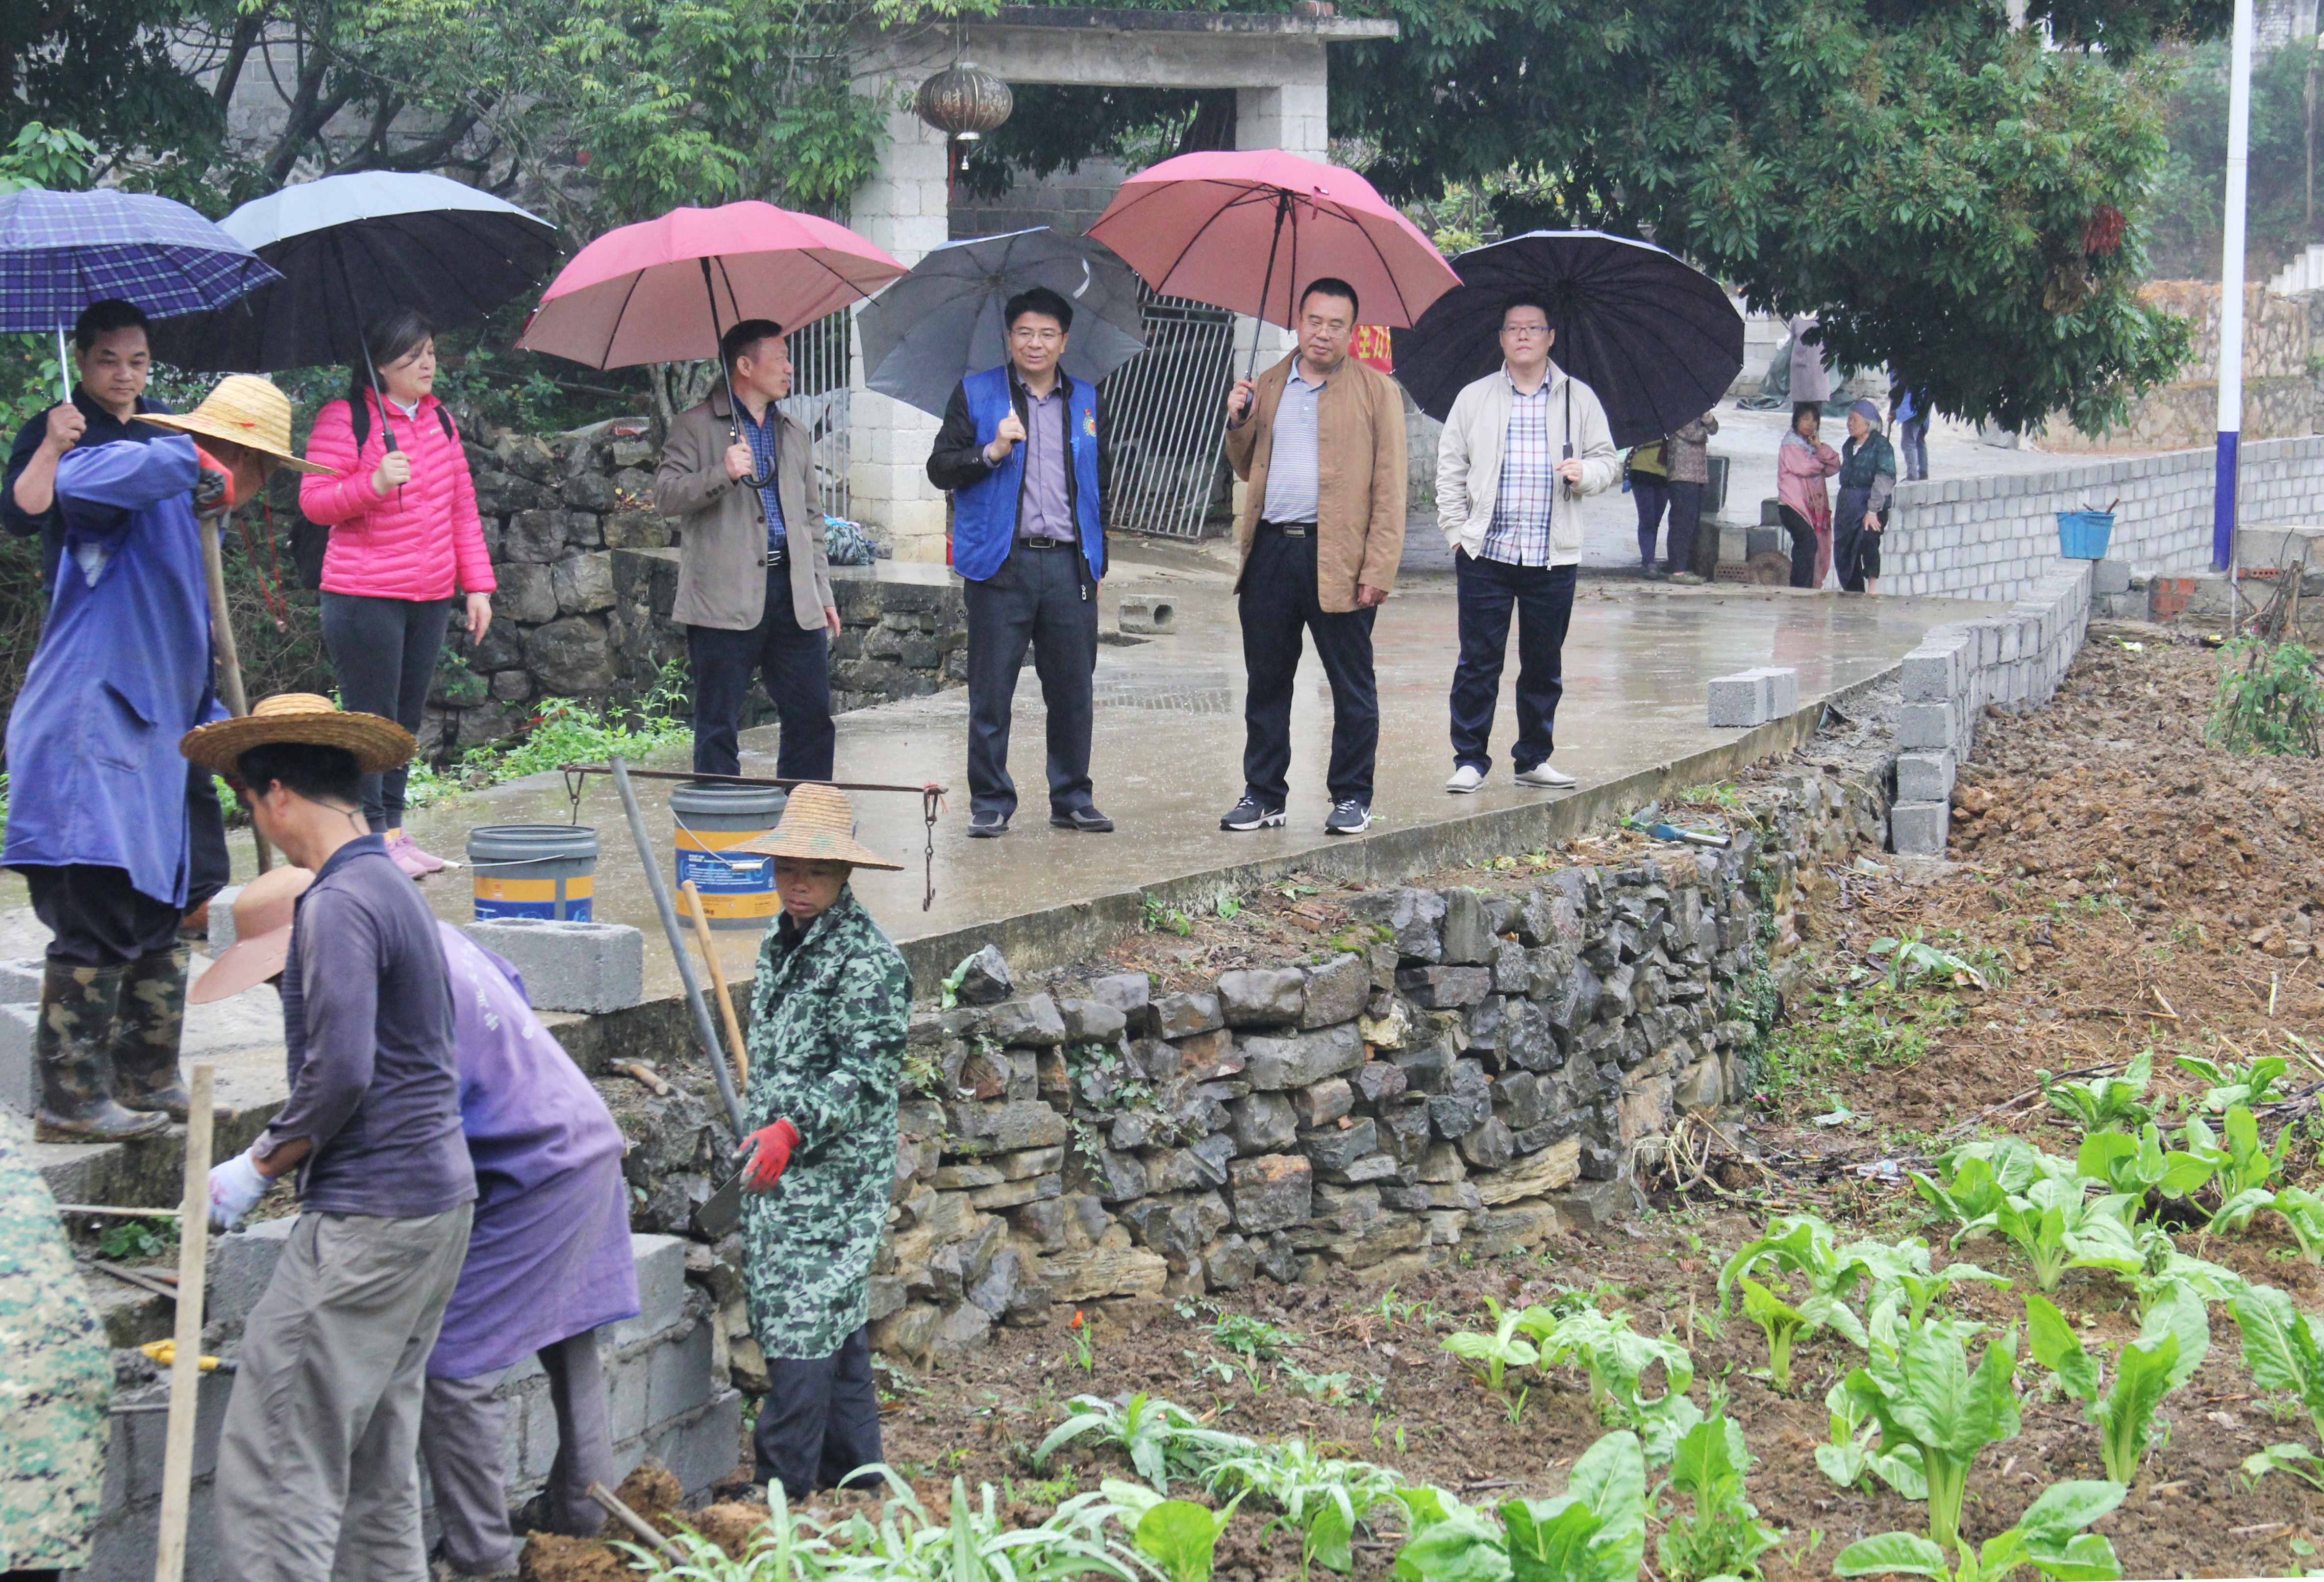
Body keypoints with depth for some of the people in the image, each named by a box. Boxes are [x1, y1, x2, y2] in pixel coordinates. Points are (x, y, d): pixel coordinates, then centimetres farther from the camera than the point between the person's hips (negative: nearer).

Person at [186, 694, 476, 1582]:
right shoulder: (396, 890, 16)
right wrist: (285, 1152, 22)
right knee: (376, 1459, 14)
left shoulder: (338, 904, -14)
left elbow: (340, 1073, -21)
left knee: (273, 1457, -8)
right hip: (436, 1199, 10)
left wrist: (258, 1169, -9)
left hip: (368, 1215, -10)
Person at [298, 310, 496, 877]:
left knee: (407, 719, 12)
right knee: (372, 719, -4)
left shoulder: (439, 419, 14)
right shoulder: (344, 419, -6)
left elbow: (463, 507, 18)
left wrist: (477, 585, 14)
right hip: (365, 597, -7)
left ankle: (394, 827, 20)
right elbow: (314, 502, -8)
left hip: (431, 597, 7)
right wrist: (373, 483, -25)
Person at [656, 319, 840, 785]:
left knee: (812, 719, 4)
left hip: (793, 594, 5)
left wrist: (822, 592, 17)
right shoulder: (696, 427, 3)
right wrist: (723, 475, -24)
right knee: (718, 727, -2)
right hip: (725, 599, -5)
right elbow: (666, 496, -8)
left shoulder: (794, 432, 21)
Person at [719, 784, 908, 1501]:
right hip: (776, 1170, 9)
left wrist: (793, 1128, -30)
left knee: (803, 1324, -10)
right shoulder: (780, 945, 14)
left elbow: (867, 1073, -19)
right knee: (835, 1322, 14)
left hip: (833, 1174, -9)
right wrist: (759, 1132, 26)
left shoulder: (867, 958, -14)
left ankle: (786, 1489, -7)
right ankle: (855, 1475, 22)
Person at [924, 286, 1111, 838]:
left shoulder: (1087, 400, 16)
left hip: (1070, 565, 3)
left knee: (1073, 689, 4)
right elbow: (939, 469, 2)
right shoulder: (975, 394, 7)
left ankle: (1073, 799, 16)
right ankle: (990, 802, 7)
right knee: (991, 692, -1)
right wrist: (992, 452, -15)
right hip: (1002, 564, -2)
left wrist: (1097, 562, 15)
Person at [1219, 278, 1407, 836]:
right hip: (1270, 553, 4)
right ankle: (1263, 796, 17)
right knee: (1266, 682, 8)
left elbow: (1389, 486, -3)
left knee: (1352, 688, 3)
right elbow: (1246, 468, 24)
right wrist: (1239, 423, 3)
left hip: (1337, 558, -4)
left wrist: (1378, 570, -11)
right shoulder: (1269, 386, 15)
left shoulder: (1376, 391, 2)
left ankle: (1352, 798, 12)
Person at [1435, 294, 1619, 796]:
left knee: (1544, 665, 7)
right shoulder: (1474, 398, 8)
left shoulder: (1579, 399, 9)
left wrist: (1585, 472, -12)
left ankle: (1534, 759, 19)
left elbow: (1608, 461, 11)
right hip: (1485, 552, -1)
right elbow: (1450, 468, 9)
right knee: (1478, 661, -2)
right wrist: (1457, 532, 0)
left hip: (1553, 557, 1)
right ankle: (1470, 759, 5)